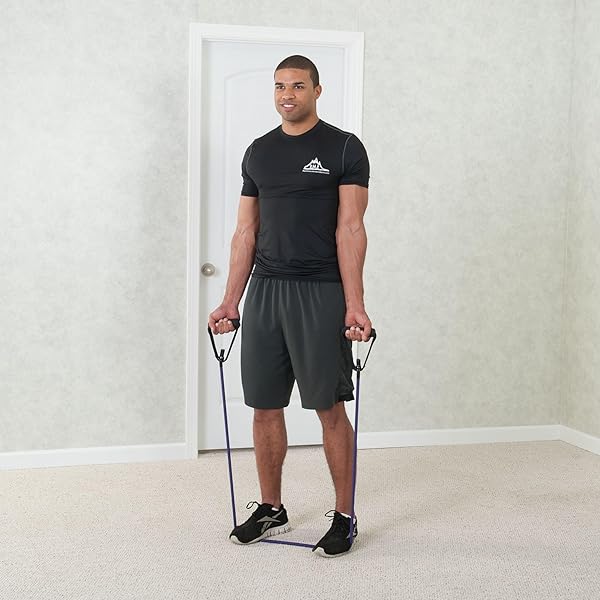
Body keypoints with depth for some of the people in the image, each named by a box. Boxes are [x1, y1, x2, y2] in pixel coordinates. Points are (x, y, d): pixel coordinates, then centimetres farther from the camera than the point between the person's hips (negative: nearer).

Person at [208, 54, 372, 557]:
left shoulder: (344, 148, -5)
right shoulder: (258, 152, 12)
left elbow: (350, 229, -11)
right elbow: (247, 231, 13)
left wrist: (354, 304, -17)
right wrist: (231, 301, 9)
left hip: (320, 291, -6)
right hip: (265, 290, 6)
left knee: (330, 407, -1)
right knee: (265, 406, 10)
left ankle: (344, 517, 12)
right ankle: (271, 510, 25)